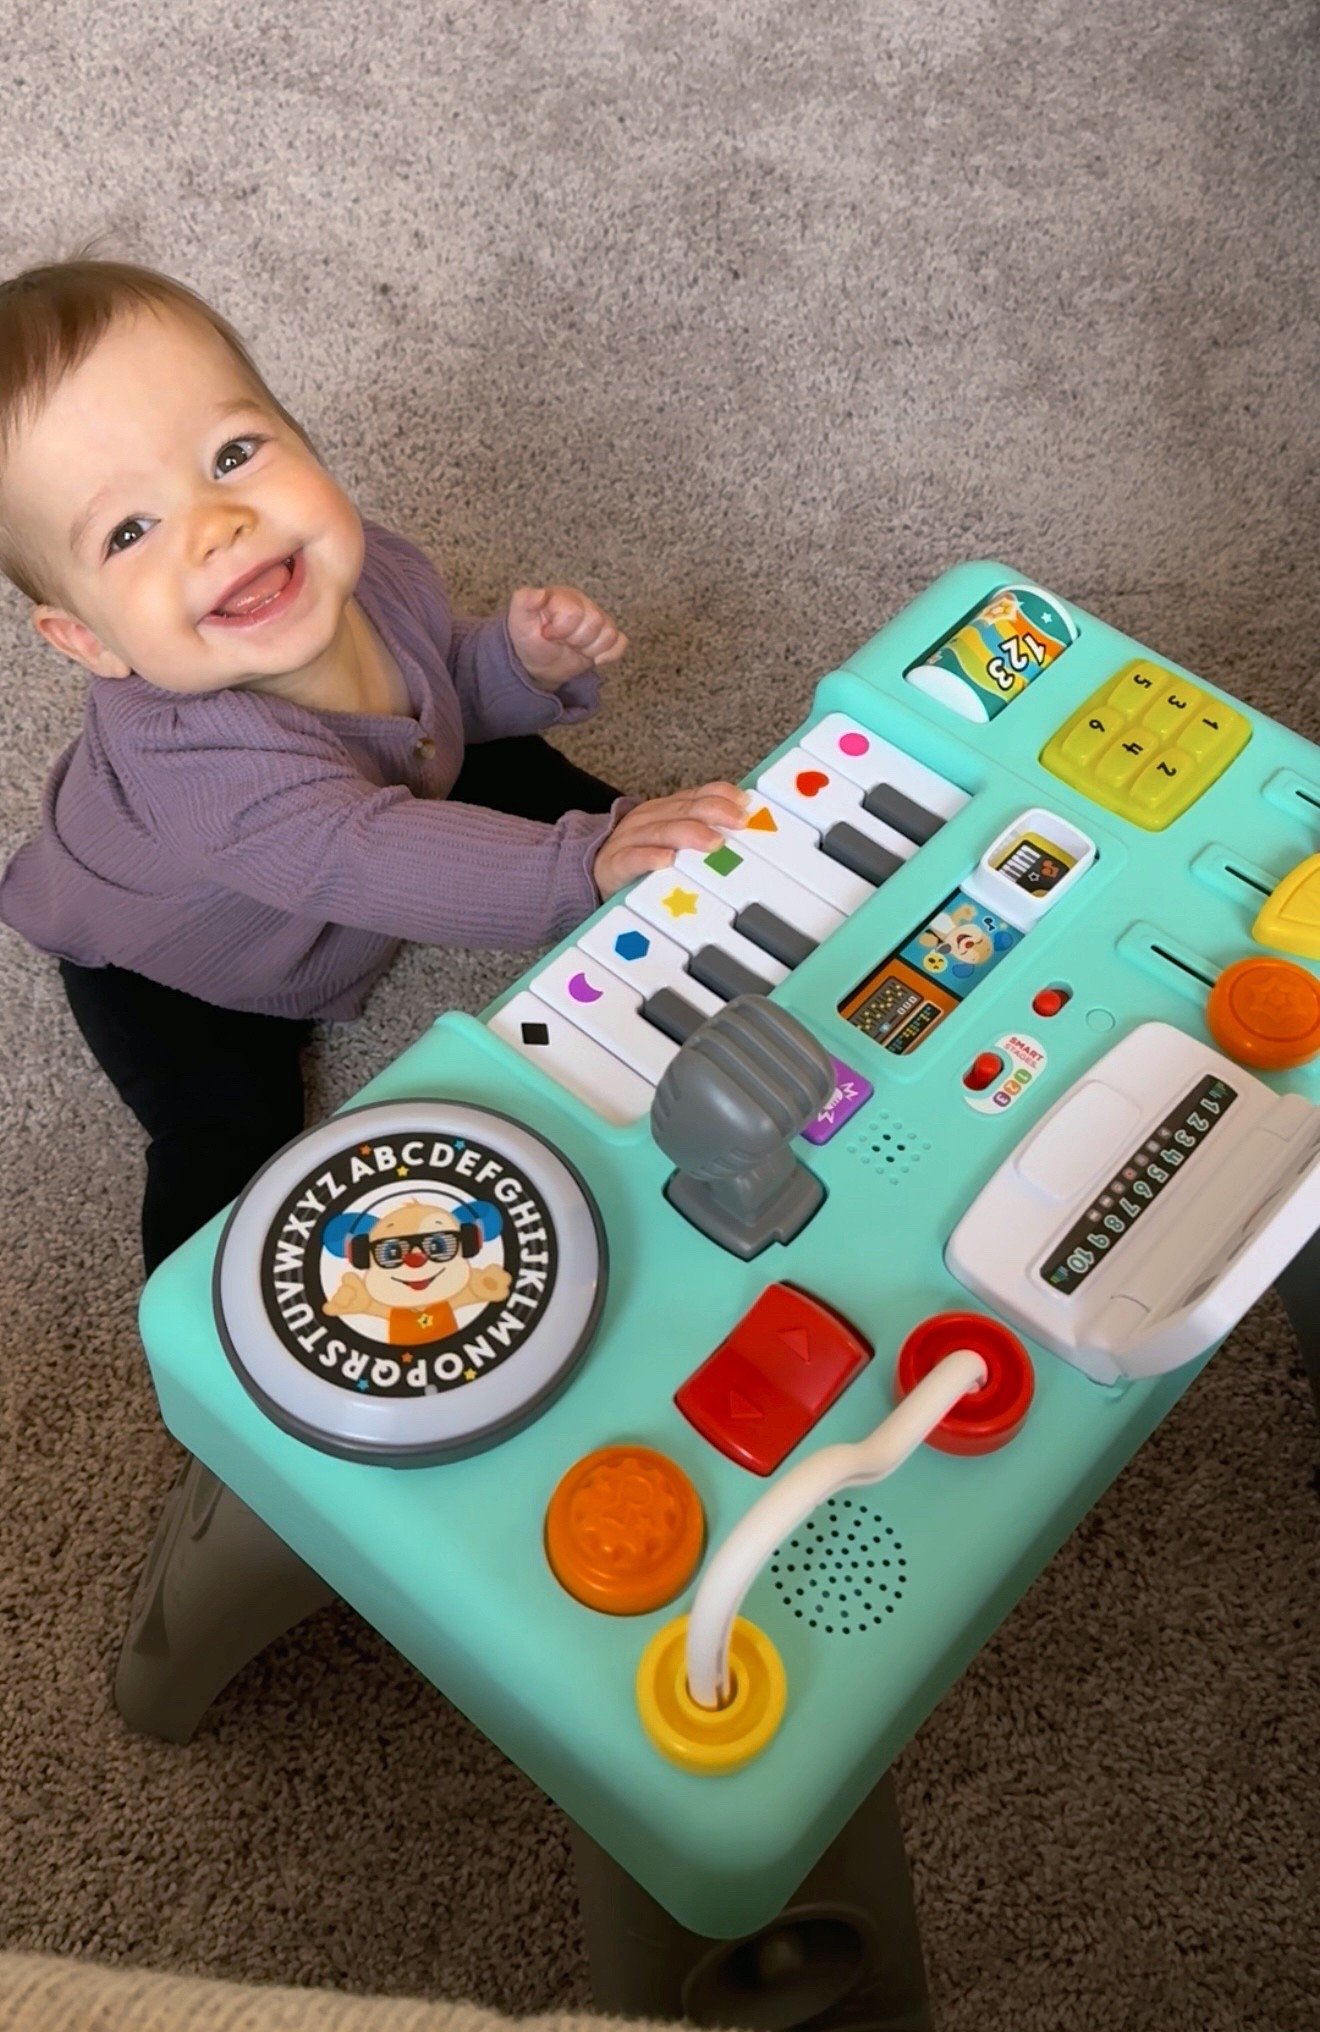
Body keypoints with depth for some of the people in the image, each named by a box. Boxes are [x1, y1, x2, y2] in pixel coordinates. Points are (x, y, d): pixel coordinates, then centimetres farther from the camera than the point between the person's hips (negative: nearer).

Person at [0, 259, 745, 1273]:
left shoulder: (373, 572, -24)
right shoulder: (181, 752, -47)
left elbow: (452, 689, -3)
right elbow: (369, 862, -57)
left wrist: (527, 660, -24)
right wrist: (585, 865, -67)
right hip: (170, 977, -5)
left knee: (515, 772, 8)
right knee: (228, 1136, -19)